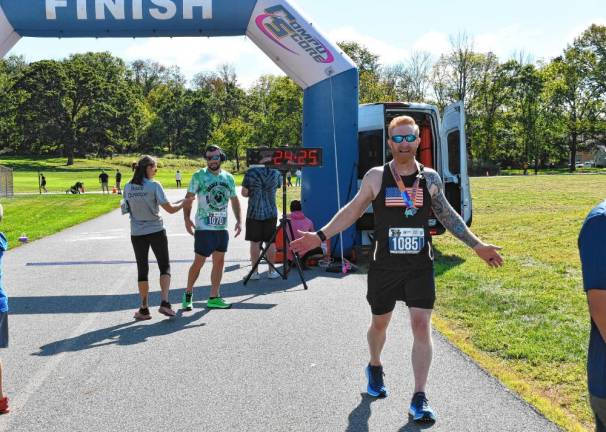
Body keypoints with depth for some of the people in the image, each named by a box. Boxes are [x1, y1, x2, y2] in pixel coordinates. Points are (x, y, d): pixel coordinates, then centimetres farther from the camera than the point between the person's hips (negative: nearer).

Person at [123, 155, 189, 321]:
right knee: (165, 266, 9)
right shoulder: (154, 186, -12)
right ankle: (165, 303, -5)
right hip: (156, 232, -3)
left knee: (142, 270, 11)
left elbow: (128, 208, 8)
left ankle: (144, 309, 13)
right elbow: (170, 209, -12)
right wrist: (184, 202, 4)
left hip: (137, 234, 3)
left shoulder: (128, 187, 1)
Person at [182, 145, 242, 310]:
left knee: (219, 262, 8)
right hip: (203, 227, -5)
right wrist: (187, 218, -18)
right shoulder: (199, 176, -5)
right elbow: (189, 198, -5)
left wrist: (239, 221, 5)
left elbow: (234, 200, 16)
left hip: (222, 227, 5)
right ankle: (188, 294, 16)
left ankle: (214, 298, 16)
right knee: (199, 262, -3)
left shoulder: (228, 178, 9)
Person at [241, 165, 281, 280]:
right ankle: (271, 271, 15)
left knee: (255, 242, 5)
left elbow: (244, 193, -7)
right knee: (271, 242, 9)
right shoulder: (276, 173, -3)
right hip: (271, 213, 2)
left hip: (254, 213, -2)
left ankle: (255, 272, 8)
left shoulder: (251, 172, -10)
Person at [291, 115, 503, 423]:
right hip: (384, 266, 0)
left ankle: (419, 399, -2)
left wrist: (477, 245, 13)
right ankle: (375, 368, 46)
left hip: (420, 267, 0)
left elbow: (447, 215, 12)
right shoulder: (376, 177, -5)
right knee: (379, 323, 16)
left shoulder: (431, 179, 0)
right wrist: (320, 236, -2)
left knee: (422, 326, -9)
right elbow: (353, 210, 4)